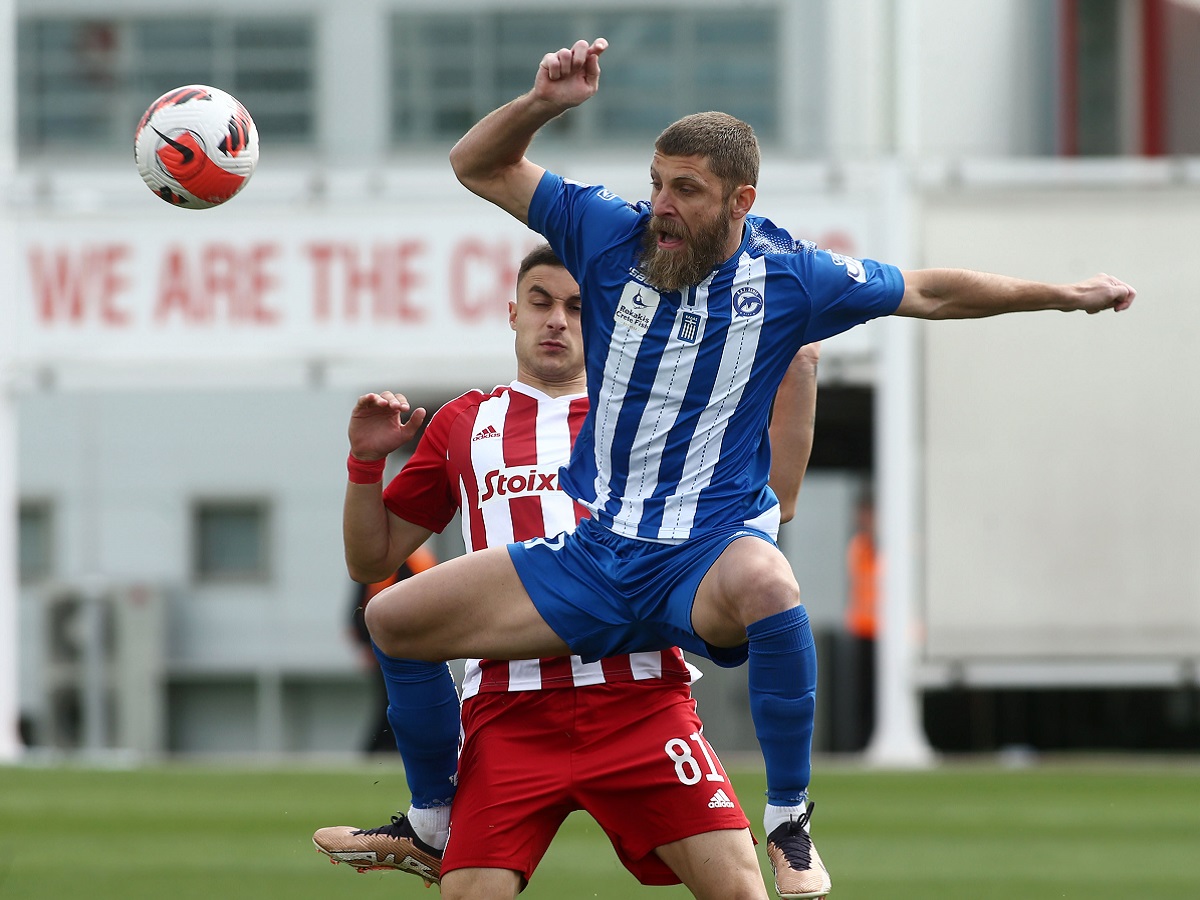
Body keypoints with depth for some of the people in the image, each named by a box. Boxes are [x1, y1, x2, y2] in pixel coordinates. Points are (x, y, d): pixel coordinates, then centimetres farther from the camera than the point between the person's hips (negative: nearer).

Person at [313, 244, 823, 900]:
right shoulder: (462, 425, 20)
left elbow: (770, 500, 16)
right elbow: (370, 560, 23)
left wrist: (798, 372, 9)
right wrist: (366, 463, 6)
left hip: (640, 702, 0)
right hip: (510, 714, 0)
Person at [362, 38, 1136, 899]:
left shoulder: (787, 277, -4)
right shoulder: (613, 234, -1)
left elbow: (930, 293, 10)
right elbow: (478, 165, 3)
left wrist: (1065, 295, 13)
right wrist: (542, 102, -15)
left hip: (708, 556, -3)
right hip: (591, 558, 3)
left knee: (766, 582, -41)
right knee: (394, 618, -7)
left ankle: (791, 826, -23)